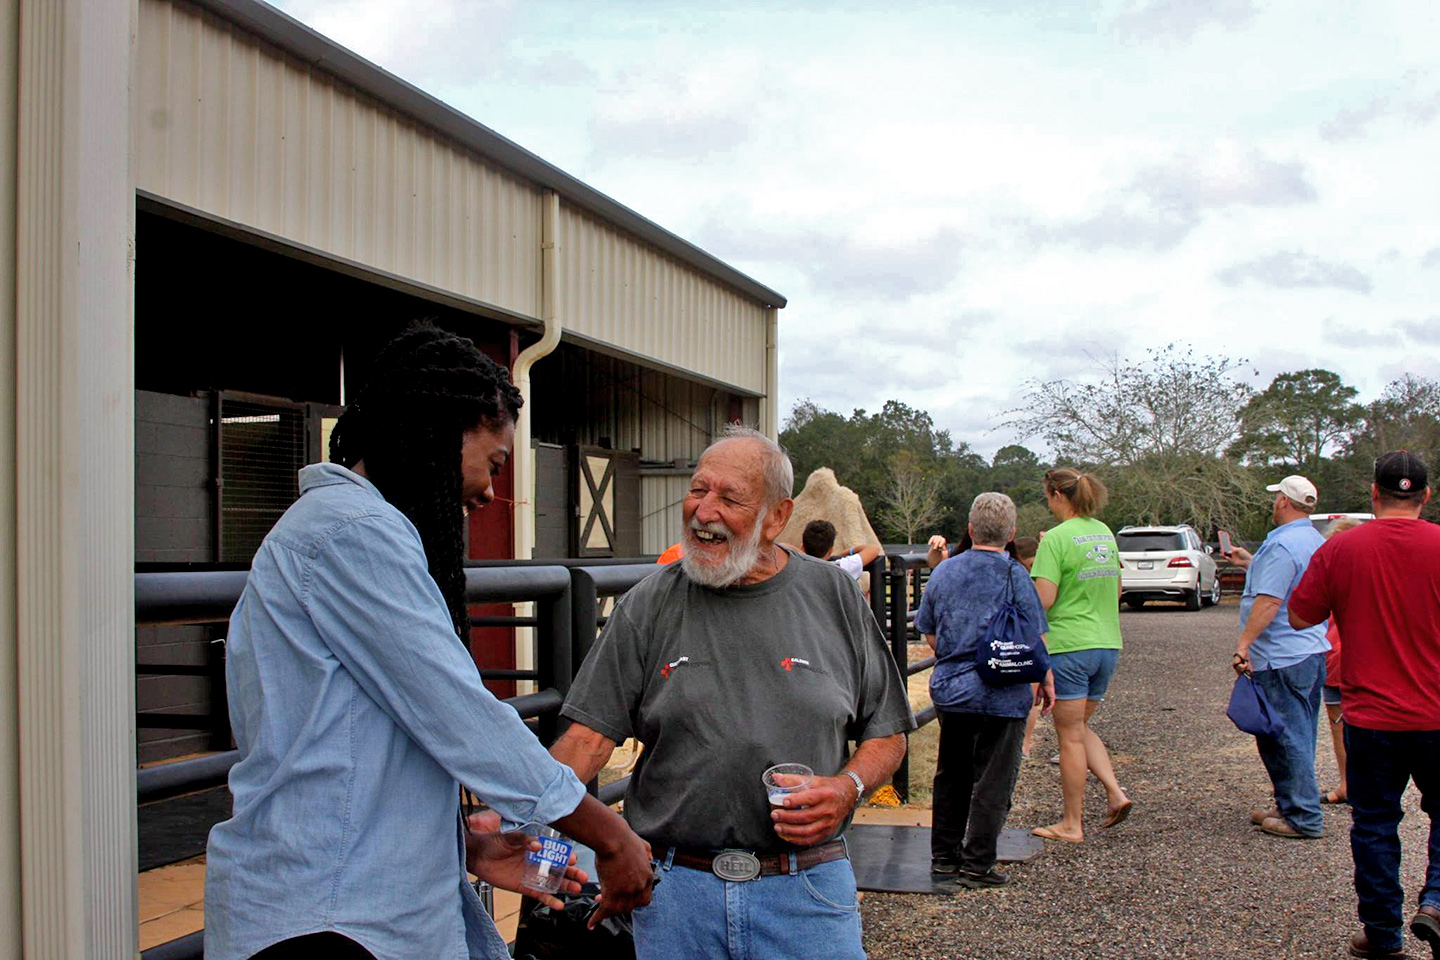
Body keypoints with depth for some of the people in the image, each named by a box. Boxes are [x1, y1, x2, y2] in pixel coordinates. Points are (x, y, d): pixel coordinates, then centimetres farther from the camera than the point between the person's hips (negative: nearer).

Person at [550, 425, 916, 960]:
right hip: (675, 890, 1)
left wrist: (848, 787, -11)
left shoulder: (835, 597, 3)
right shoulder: (650, 604, 1)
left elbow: (886, 733, 9)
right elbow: (590, 735, -3)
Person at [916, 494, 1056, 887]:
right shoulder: (1013, 575, -10)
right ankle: (977, 864, 7)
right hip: (1000, 694, -5)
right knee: (993, 781, 4)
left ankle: (944, 854, 25)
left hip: (948, 689, 5)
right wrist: (1047, 680, 4)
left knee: (951, 775, 17)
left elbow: (929, 632, 12)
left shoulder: (944, 572, 5)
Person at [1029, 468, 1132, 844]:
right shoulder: (1105, 533, 10)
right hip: (1107, 644, 7)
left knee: (1070, 736, 2)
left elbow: (1043, 600, -18)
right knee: (1080, 726, 21)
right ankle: (1115, 792, 7)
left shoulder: (1056, 538, -13)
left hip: (1068, 646, -7)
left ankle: (1073, 824, 10)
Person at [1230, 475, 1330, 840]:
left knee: (1284, 738, -3)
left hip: (1281, 659, -10)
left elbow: (1268, 600, -25)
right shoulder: (1316, 542, 14)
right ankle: (1292, 807, 24)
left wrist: (1243, 644, -24)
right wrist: (1251, 562, 41)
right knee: (1297, 736, 16)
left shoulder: (1282, 545, -18)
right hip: (1313, 651, 10)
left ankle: (1303, 817, 1)